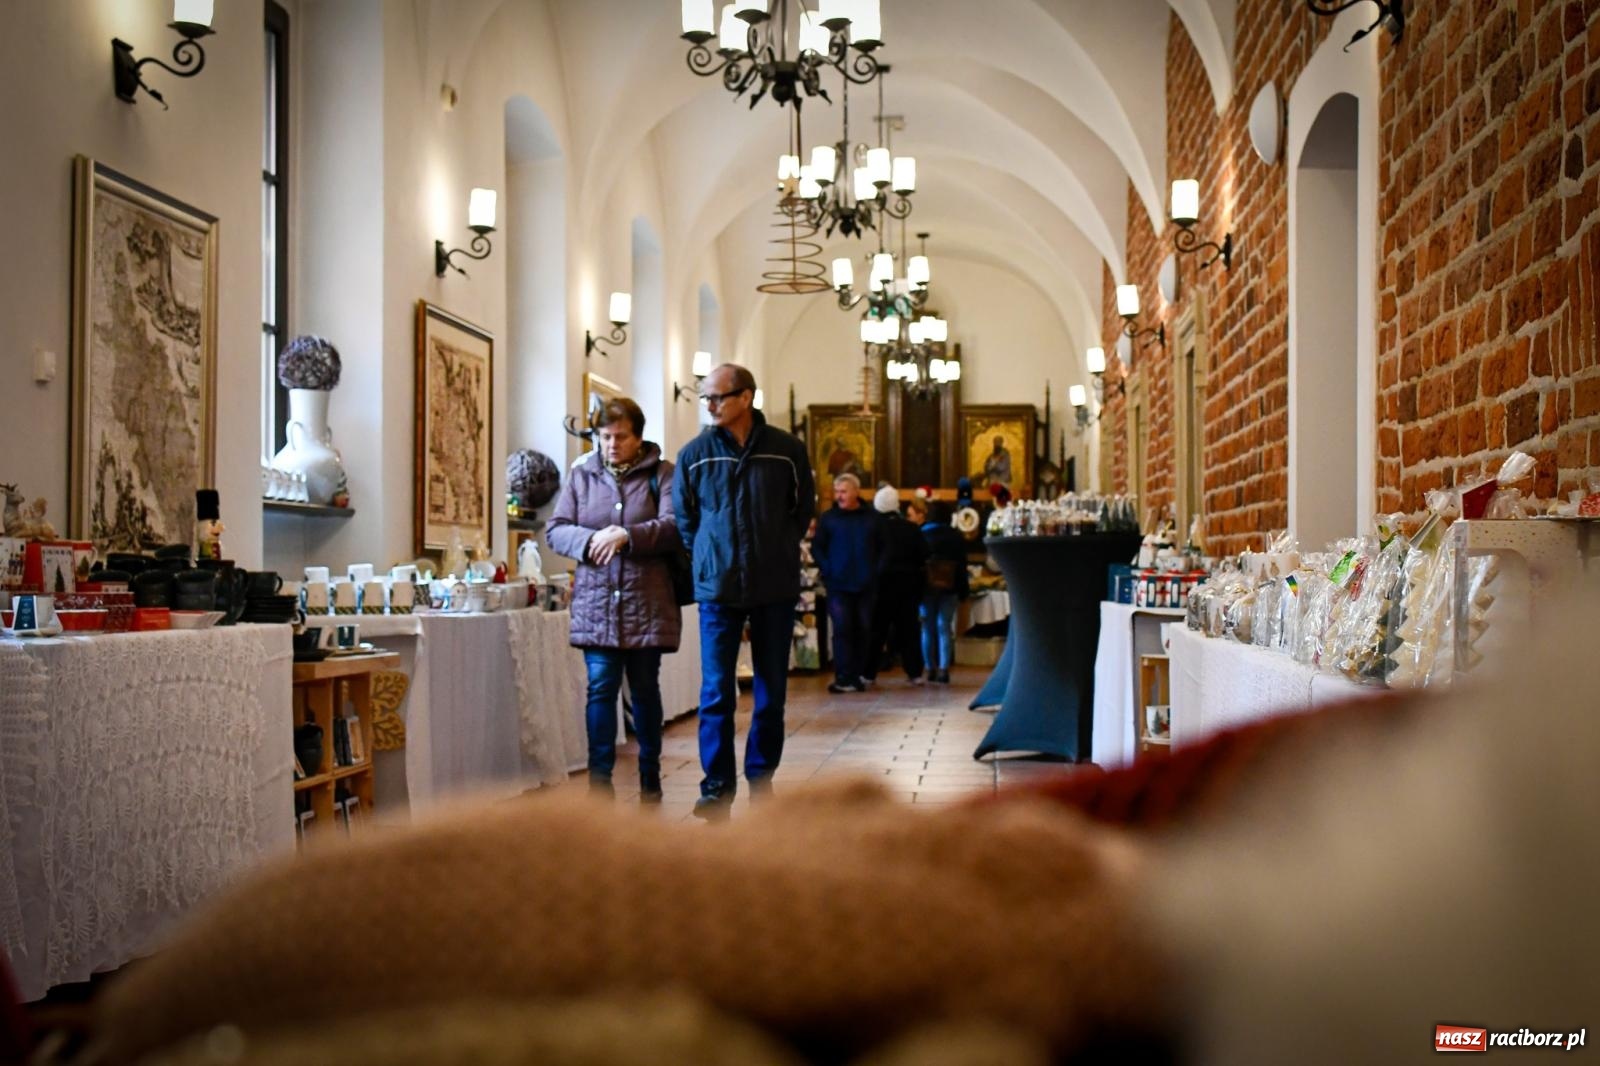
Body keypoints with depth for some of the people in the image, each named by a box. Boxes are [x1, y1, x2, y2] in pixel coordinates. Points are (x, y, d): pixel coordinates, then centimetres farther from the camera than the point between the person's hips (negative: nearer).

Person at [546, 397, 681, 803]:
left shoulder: (661, 474, 1)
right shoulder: (581, 473, 8)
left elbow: (674, 526, -11)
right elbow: (555, 529, 4)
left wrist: (626, 535, -23)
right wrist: (589, 540, -16)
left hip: (646, 602, -1)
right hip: (596, 600, 1)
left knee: (645, 688, 10)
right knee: (601, 686, -3)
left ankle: (650, 774, 22)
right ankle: (599, 776, 1)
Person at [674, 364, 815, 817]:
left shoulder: (787, 451, -2)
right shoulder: (694, 453, -1)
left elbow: (803, 510, 10)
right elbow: (684, 518, 10)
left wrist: (776, 551, 6)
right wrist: (710, 558, 6)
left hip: (776, 588, 1)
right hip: (717, 588, 0)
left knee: (771, 690, 9)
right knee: (716, 691, -1)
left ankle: (761, 776, 22)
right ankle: (717, 783, 6)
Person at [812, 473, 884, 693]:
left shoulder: (872, 518, 7)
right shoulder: (828, 517, 2)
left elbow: (881, 548, 13)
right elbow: (817, 548, 3)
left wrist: (874, 570, 2)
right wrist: (828, 571, -8)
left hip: (866, 584, 2)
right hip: (838, 584, -2)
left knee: (863, 630, 5)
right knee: (842, 630, -7)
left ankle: (859, 675, 14)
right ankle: (844, 678, -6)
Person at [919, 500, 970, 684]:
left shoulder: (920, 536, -4)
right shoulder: (957, 538, 0)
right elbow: (962, 566, 2)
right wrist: (963, 590, 8)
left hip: (926, 586, -1)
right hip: (949, 588, 1)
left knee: (928, 628, 8)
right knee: (945, 627, 1)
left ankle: (931, 668, 9)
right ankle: (943, 669, -7)